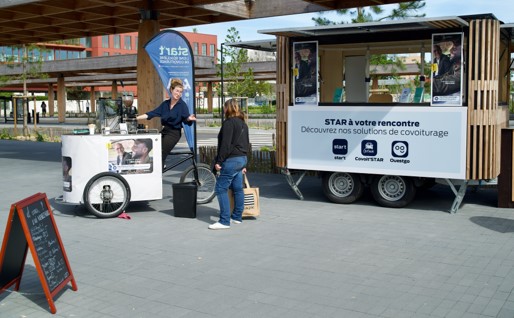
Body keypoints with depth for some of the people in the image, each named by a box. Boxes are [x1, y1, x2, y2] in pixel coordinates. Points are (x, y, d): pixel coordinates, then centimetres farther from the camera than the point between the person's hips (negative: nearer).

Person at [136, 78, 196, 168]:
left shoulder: (182, 105, -8)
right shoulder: (165, 104, 6)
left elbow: (186, 119, -14)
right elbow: (153, 113, 6)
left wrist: (189, 118, -39)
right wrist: (136, 118, 0)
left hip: (174, 133, -6)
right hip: (164, 131, 6)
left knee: (160, 155, -11)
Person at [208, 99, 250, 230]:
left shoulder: (229, 123, -13)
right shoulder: (243, 124, 16)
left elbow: (225, 144, -19)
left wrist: (219, 161, -15)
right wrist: (244, 164, 25)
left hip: (231, 160, -10)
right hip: (242, 159, 10)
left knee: (221, 189, -7)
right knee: (237, 188, 15)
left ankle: (224, 221, -10)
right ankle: (237, 217, 22)